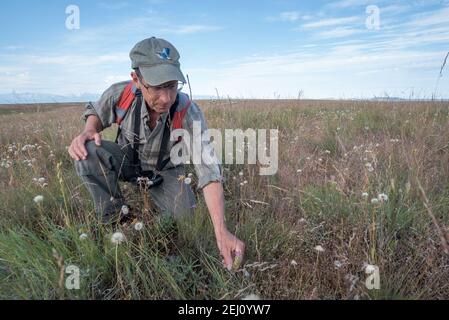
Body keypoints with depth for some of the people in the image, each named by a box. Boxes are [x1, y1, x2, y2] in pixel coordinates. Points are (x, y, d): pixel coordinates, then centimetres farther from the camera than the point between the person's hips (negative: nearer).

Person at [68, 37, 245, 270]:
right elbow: (96, 113, -2)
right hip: (127, 160, 1)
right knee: (88, 152, -28)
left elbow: (208, 170, -39)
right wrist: (87, 131, -28)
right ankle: (114, 218, -7)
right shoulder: (119, 94, -28)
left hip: (164, 170, -1)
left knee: (184, 216, -18)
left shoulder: (188, 113, -34)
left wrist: (221, 232, -48)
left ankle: (152, 197, 16)